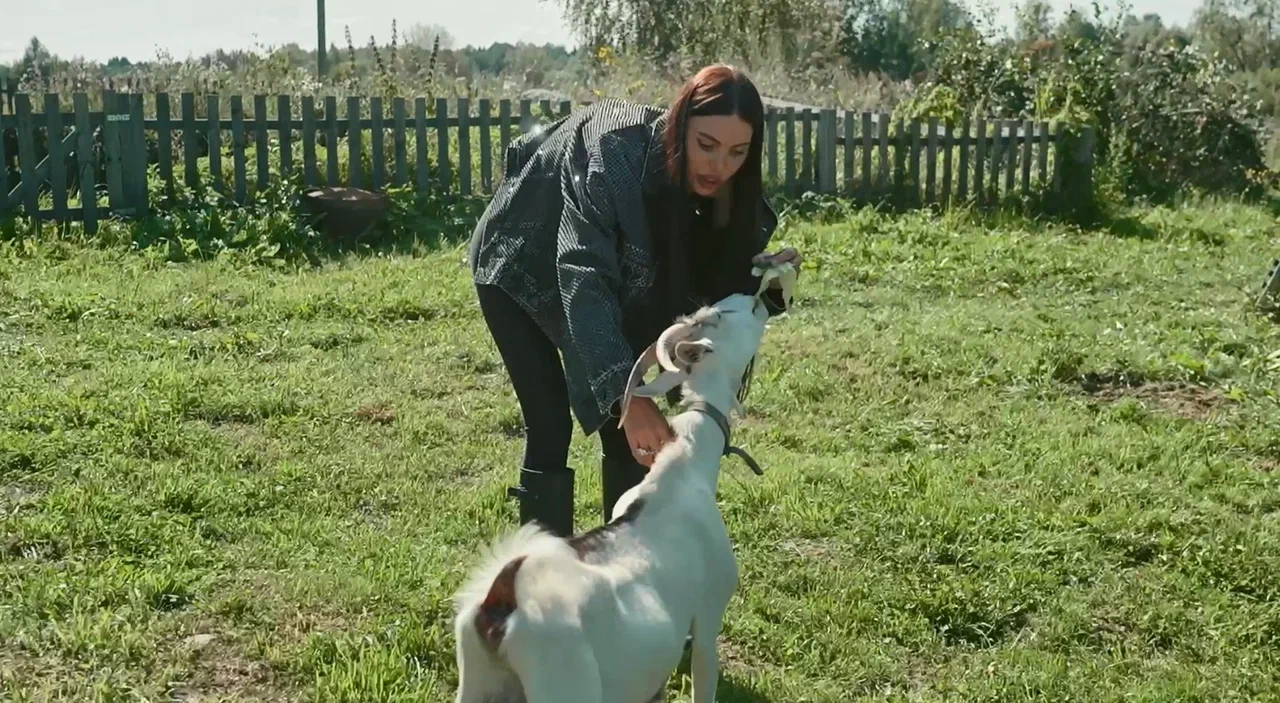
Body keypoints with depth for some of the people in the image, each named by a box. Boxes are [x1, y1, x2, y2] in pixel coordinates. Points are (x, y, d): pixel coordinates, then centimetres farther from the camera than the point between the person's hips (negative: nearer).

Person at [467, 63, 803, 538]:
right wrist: (627, 395, -57)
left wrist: (763, 280, -34)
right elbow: (583, 278, -47)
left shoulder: (723, 190, -20)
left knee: (623, 425, 0)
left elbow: (707, 289, -13)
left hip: (608, 277, 6)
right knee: (550, 426, -12)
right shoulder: (613, 154, -39)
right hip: (518, 266, -5)